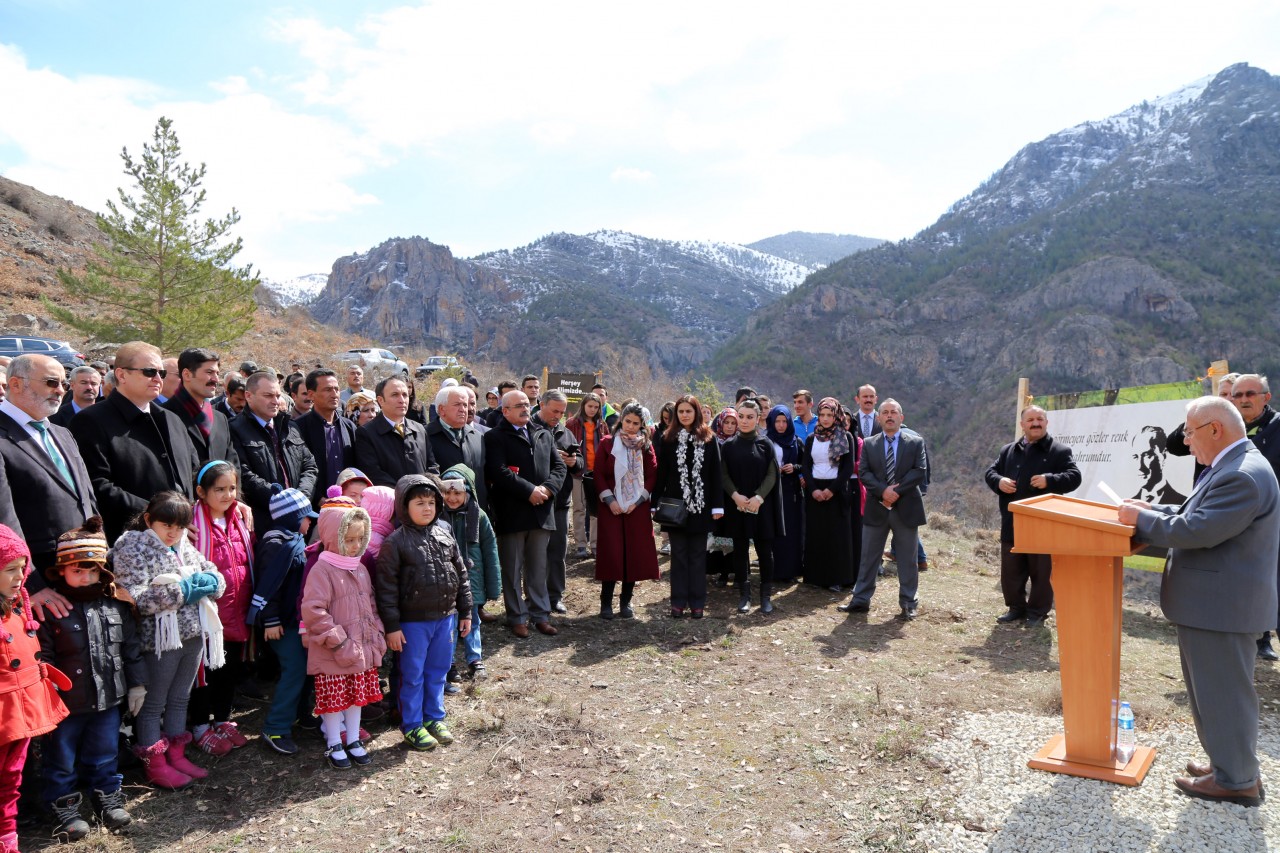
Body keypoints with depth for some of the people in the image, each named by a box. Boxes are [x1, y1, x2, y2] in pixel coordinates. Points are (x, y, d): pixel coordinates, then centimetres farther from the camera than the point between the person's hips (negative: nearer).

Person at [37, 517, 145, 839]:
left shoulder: (116, 604, 0)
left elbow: (131, 647, 6)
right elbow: (43, 657, -12)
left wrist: (137, 683, 7)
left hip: (108, 699, 3)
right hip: (66, 703, -3)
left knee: (104, 754, 18)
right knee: (62, 759, 14)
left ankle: (108, 798, 34)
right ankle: (65, 808, 30)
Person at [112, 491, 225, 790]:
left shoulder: (185, 546, 9)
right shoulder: (133, 549, -11)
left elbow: (216, 577, 12)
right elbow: (135, 598, -21)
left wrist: (208, 581, -11)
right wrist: (181, 591, -20)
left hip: (194, 635, 7)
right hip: (161, 639, -7)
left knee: (180, 699, 18)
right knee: (153, 704, 9)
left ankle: (176, 755, 31)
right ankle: (156, 765, 21)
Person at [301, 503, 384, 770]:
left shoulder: (360, 569, 8)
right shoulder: (322, 569, -16)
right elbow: (312, 611, -23)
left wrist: (376, 634, 6)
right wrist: (339, 642, -21)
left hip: (362, 650, 7)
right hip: (332, 655, -7)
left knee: (358, 695, 16)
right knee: (334, 698, 6)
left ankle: (353, 740, 32)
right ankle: (334, 745, 23)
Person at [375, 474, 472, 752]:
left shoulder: (445, 533, 3)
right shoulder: (395, 542, -12)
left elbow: (460, 572, 9)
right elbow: (386, 586, -10)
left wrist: (465, 611, 10)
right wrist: (392, 626, -11)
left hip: (445, 617, 5)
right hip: (413, 621, -4)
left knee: (438, 671, 16)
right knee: (413, 675, 8)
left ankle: (434, 718, 33)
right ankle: (412, 726, 23)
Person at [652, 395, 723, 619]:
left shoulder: (709, 439, 2)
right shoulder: (667, 439, 2)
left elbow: (715, 474, 1)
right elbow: (660, 473, 2)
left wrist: (717, 505, -4)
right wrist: (656, 503, -2)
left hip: (700, 504, 0)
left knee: (698, 554, 7)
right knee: (679, 554, 7)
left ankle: (697, 602, 13)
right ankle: (678, 602, 13)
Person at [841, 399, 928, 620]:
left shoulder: (915, 443, 4)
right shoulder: (869, 444, 7)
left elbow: (920, 471, -7)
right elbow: (863, 472, -3)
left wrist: (897, 491, -17)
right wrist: (883, 490, -18)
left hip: (906, 508, -1)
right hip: (876, 508, 1)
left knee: (907, 559, 7)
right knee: (868, 557, 6)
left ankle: (908, 603, 17)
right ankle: (861, 600, 14)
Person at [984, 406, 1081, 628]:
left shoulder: (1060, 451, -2)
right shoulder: (1009, 450, 11)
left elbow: (1074, 477, -10)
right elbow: (991, 472, 12)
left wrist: (1050, 480, -27)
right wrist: (999, 481, -11)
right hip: (1012, 524, 4)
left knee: (1041, 571, 5)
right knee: (1011, 570, 11)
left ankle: (1037, 612, 18)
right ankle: (1016, 607, 26)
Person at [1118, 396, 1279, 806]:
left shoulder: (1242, 476, -23)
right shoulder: (1234, 467, 12)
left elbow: (1196, 529, -26)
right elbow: (1196, 514, 18)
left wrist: (1141, 519, -15)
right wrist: (1152, 509, 7)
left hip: (1222, 606, -11)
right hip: (1218, 601, 11)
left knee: (1223, 691, 2)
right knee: (1215, 689, 21)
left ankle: (1236, 780, 15)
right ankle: (1232, 762, 35)